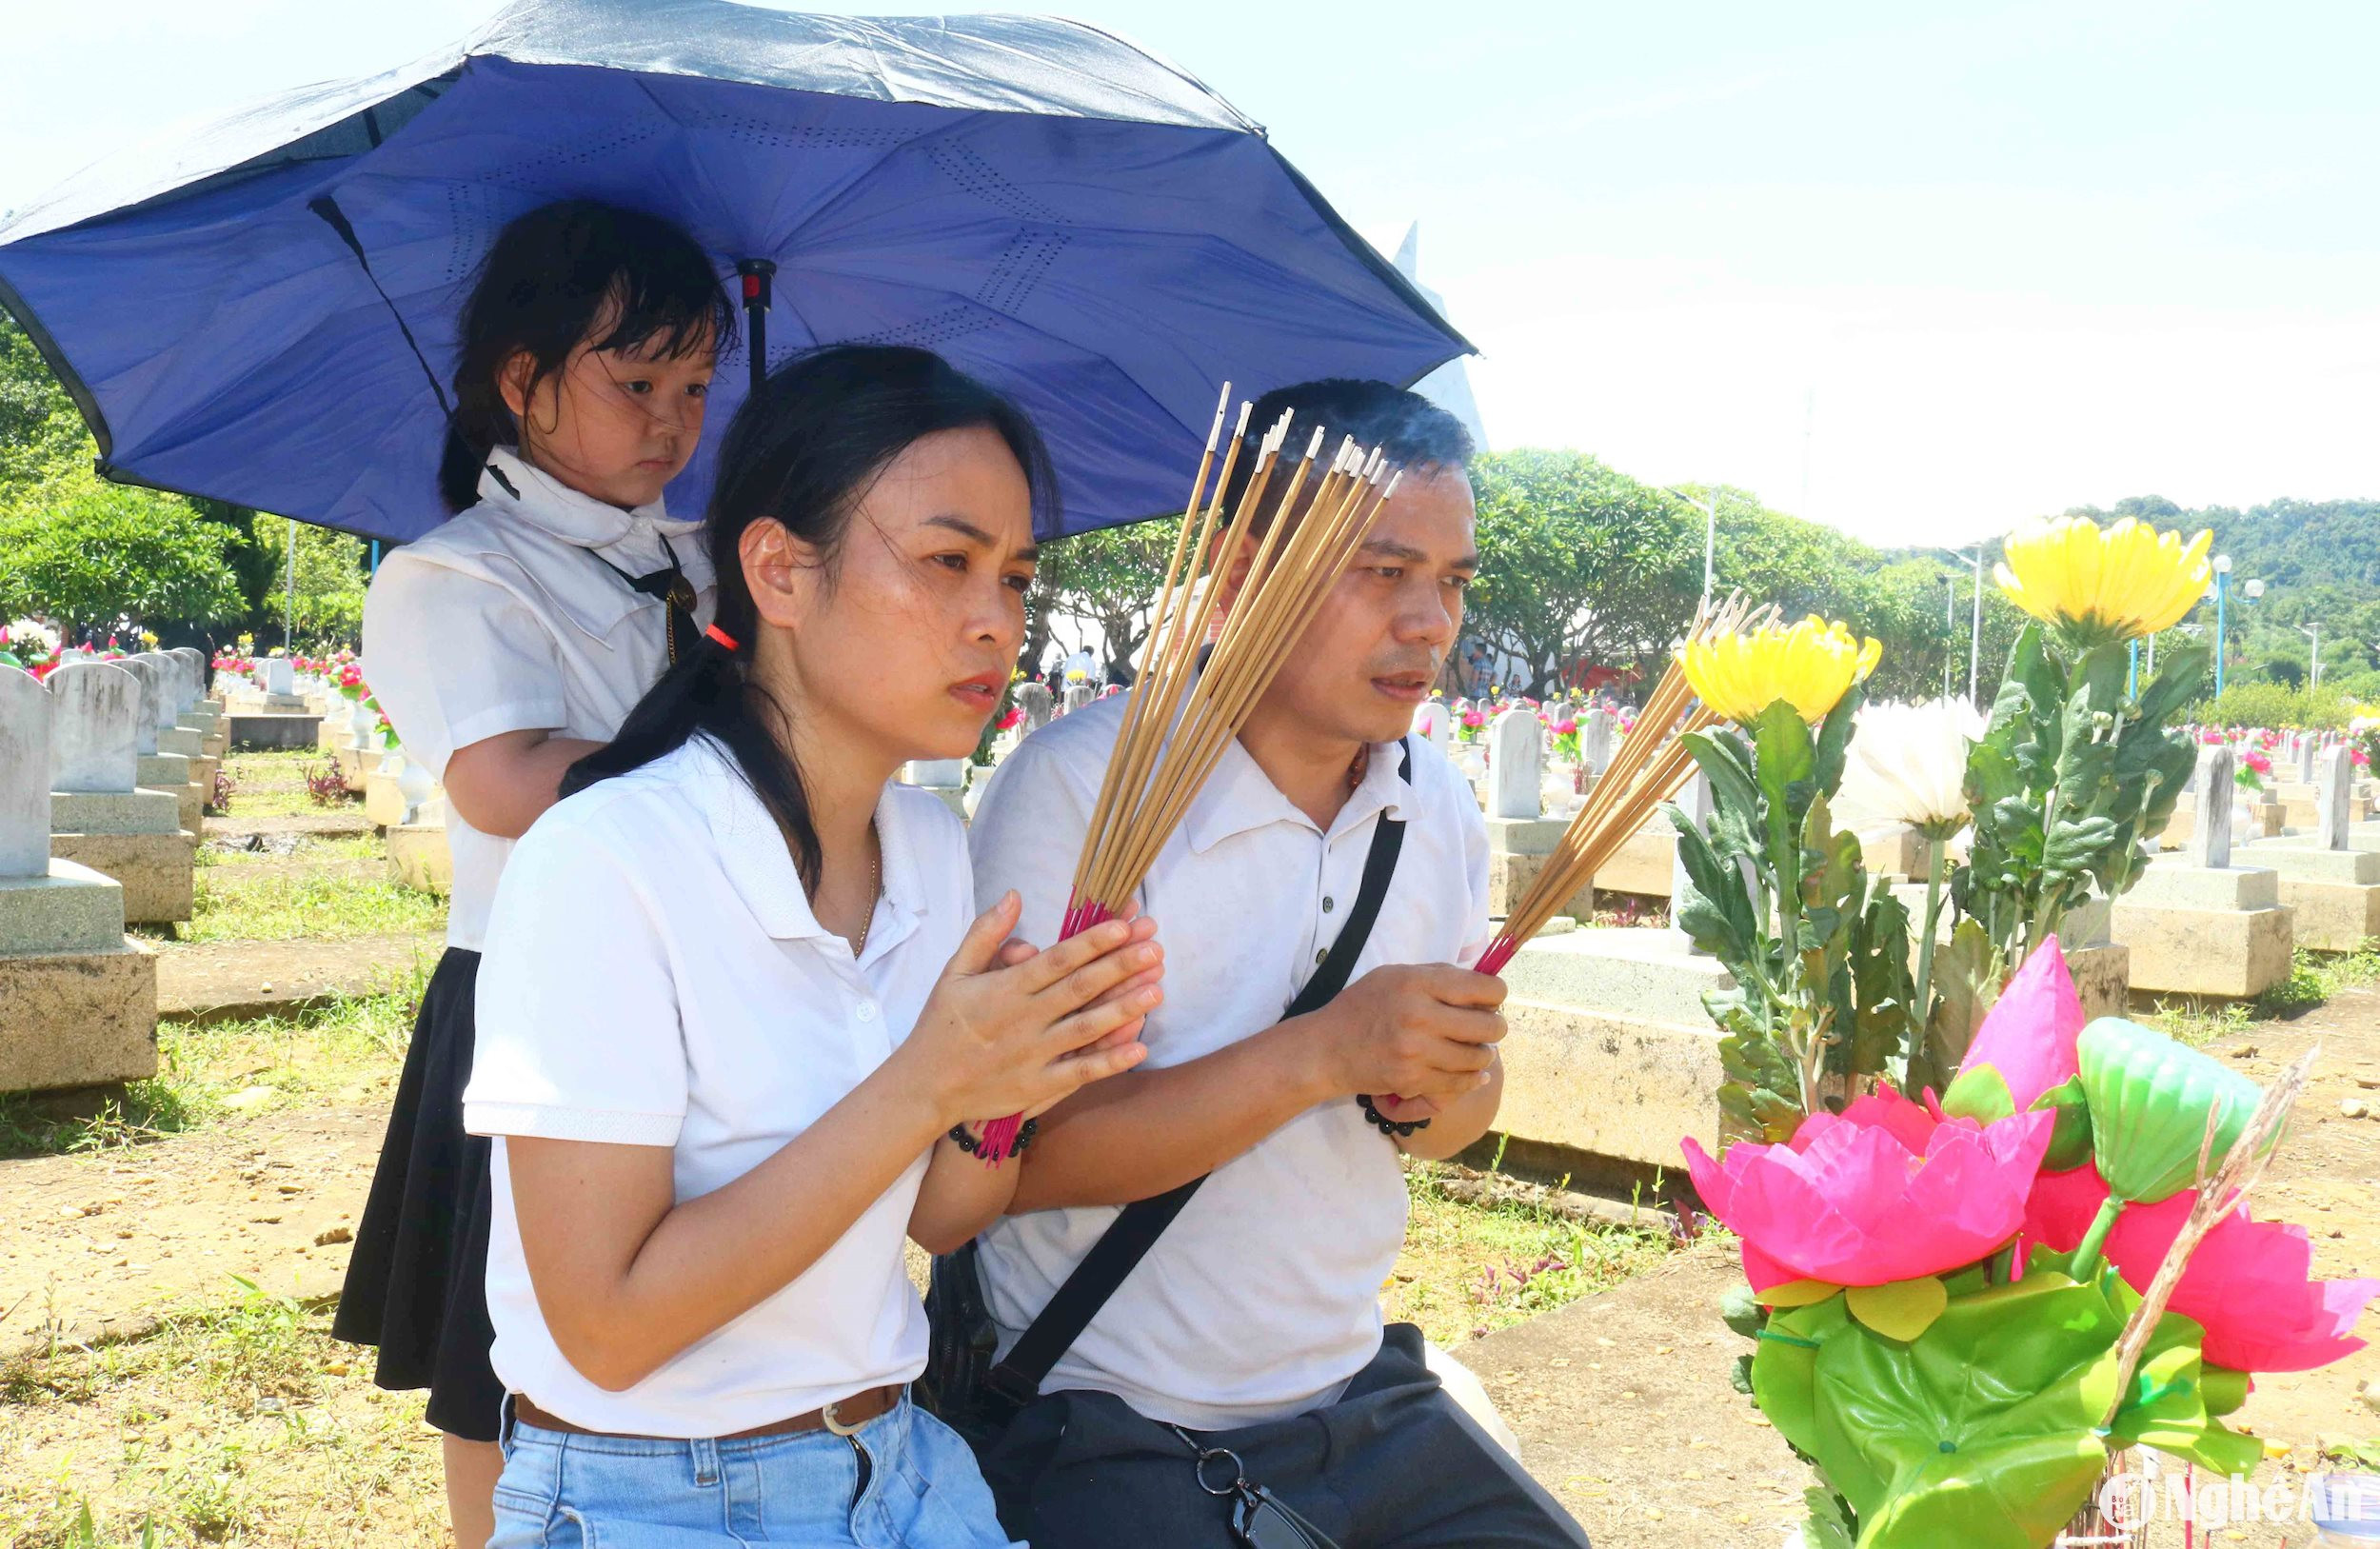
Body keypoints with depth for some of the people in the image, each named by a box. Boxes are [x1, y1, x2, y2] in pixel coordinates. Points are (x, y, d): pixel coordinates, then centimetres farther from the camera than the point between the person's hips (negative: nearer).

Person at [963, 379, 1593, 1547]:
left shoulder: (1436, 804, 5)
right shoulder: (1079, 783, -16)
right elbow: (1013, 1155, -22)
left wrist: (1426, 1095, -9)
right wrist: (1320, 1055, -27)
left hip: (1362, 1395, 6)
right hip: (1107, 1436, -6)